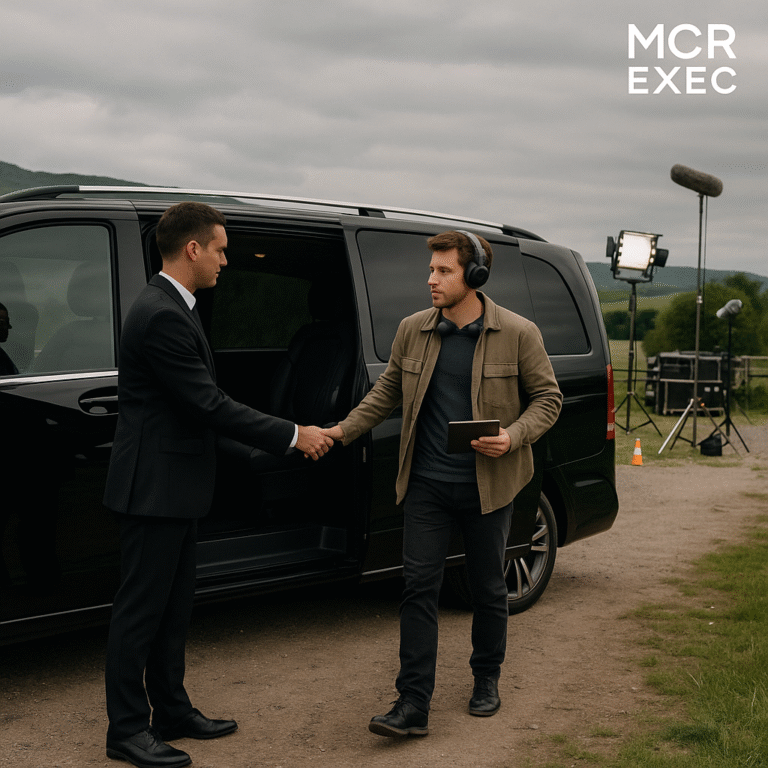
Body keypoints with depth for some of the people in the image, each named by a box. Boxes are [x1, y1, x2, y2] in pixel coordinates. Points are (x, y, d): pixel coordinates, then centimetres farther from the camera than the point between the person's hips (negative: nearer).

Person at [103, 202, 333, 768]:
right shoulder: (162, 317, -22)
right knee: (141, 610, 0)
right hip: (155, 486, -10)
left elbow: (203, 403, 16)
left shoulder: (172, 307, 12)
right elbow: (210, 404, -23)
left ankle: (172, 713, 29)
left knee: (173, 608, 17)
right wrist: (293, 436, -16)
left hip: (174, 486, 10)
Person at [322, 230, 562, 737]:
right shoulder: (413, 330, 2)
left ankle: (487, 680, 34)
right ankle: (413, 705, 0)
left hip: (488, 486, -2)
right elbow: (387, 392, 12)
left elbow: (548, 397, 0)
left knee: (488, 589, 12)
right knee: (419, 587, -3)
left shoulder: (518, 334, -7)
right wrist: (343, 431, 3)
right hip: (427, 484, 2)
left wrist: (514, 436, -16)